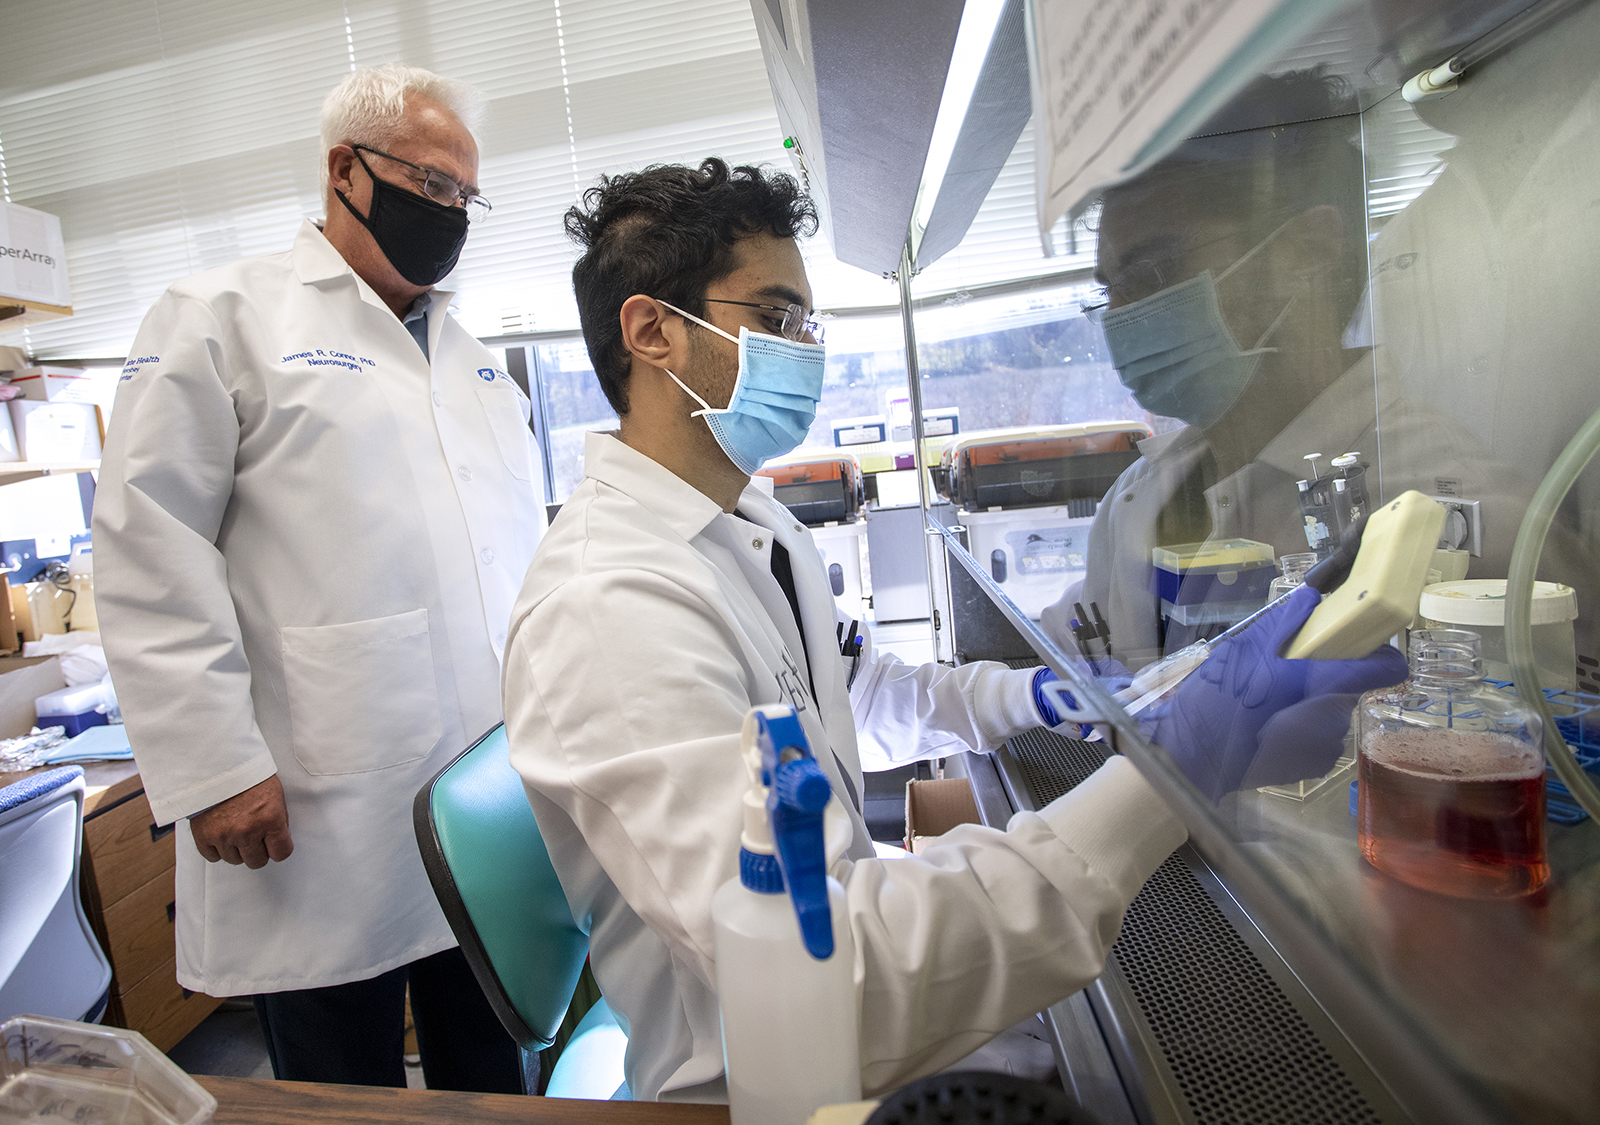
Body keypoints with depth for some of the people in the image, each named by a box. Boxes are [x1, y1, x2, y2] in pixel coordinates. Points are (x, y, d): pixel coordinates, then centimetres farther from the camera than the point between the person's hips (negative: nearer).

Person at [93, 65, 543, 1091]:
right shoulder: (221, 318, -1)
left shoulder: (475, 355, 17)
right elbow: (151, 555, -8)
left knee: (493, 1080, 19)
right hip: (325, 831, -5)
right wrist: (214, 768, -14)